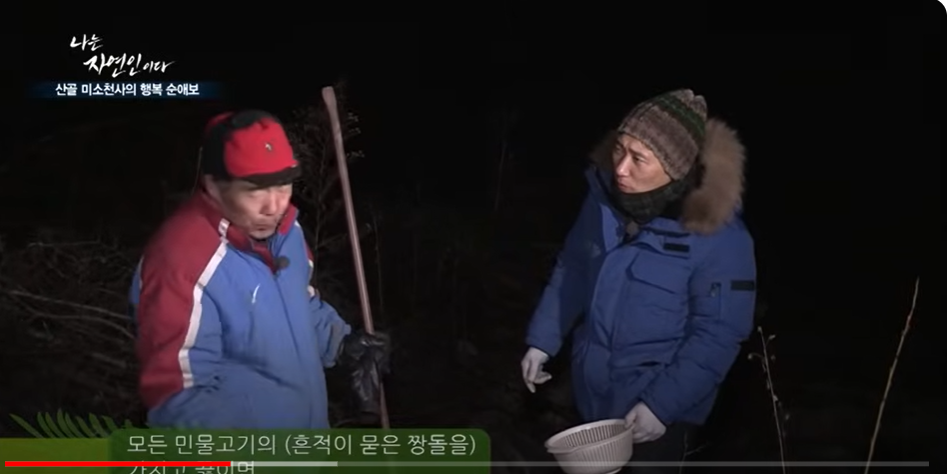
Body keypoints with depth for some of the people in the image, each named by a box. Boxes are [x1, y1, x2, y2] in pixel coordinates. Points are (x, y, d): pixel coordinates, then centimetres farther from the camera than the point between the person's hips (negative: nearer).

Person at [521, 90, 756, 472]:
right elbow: (572, 269, 5)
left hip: (655, 404, -5)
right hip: (593, 391, 6)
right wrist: (542, 340, 5)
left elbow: (718, 334, -20)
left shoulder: (718, 237, -26)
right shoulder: (605, 195, -10)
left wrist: (662, 404, -22)